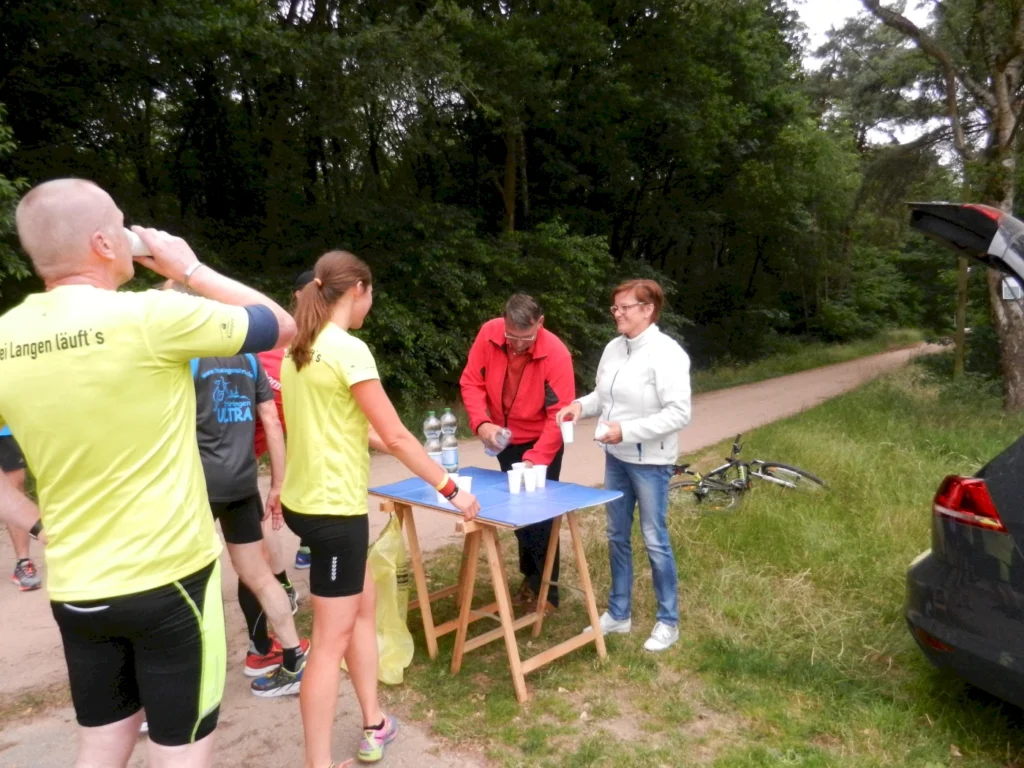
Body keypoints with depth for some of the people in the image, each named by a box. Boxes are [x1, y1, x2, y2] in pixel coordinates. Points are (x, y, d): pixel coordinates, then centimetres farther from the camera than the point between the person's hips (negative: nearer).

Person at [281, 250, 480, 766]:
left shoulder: (300, 349, 8)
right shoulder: (349, 350, -18)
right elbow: (395, 436, -18)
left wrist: (379, 443, 23)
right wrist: (451, 489, -9)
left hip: (306, 500, 9)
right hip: (333, 507, -9)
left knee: (364, 605, 21)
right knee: (332, 638, 2)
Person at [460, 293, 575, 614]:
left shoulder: (556, 354, -27)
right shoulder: (489, 333, -17)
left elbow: (559, 414, -26)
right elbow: (471, 381, -10)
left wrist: (536, 459, -32)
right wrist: (481, 422, -25)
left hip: (540, 442, -4)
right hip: (505, 439, 5)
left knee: (538, 515, -2)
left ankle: (545, 589, 14)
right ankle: (530, 575, 35)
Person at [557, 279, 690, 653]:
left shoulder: (666, 353, -19)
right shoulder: (614, 348, 3)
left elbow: (679, 414, -22)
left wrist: (626, 430, -25)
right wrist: (581, 405, -6)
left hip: (650, 461, -7)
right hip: (616, 457, 7)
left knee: (654, 540, 5)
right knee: (617, 536, 16)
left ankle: (668, 621, 25)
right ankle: (618, 614, 33)